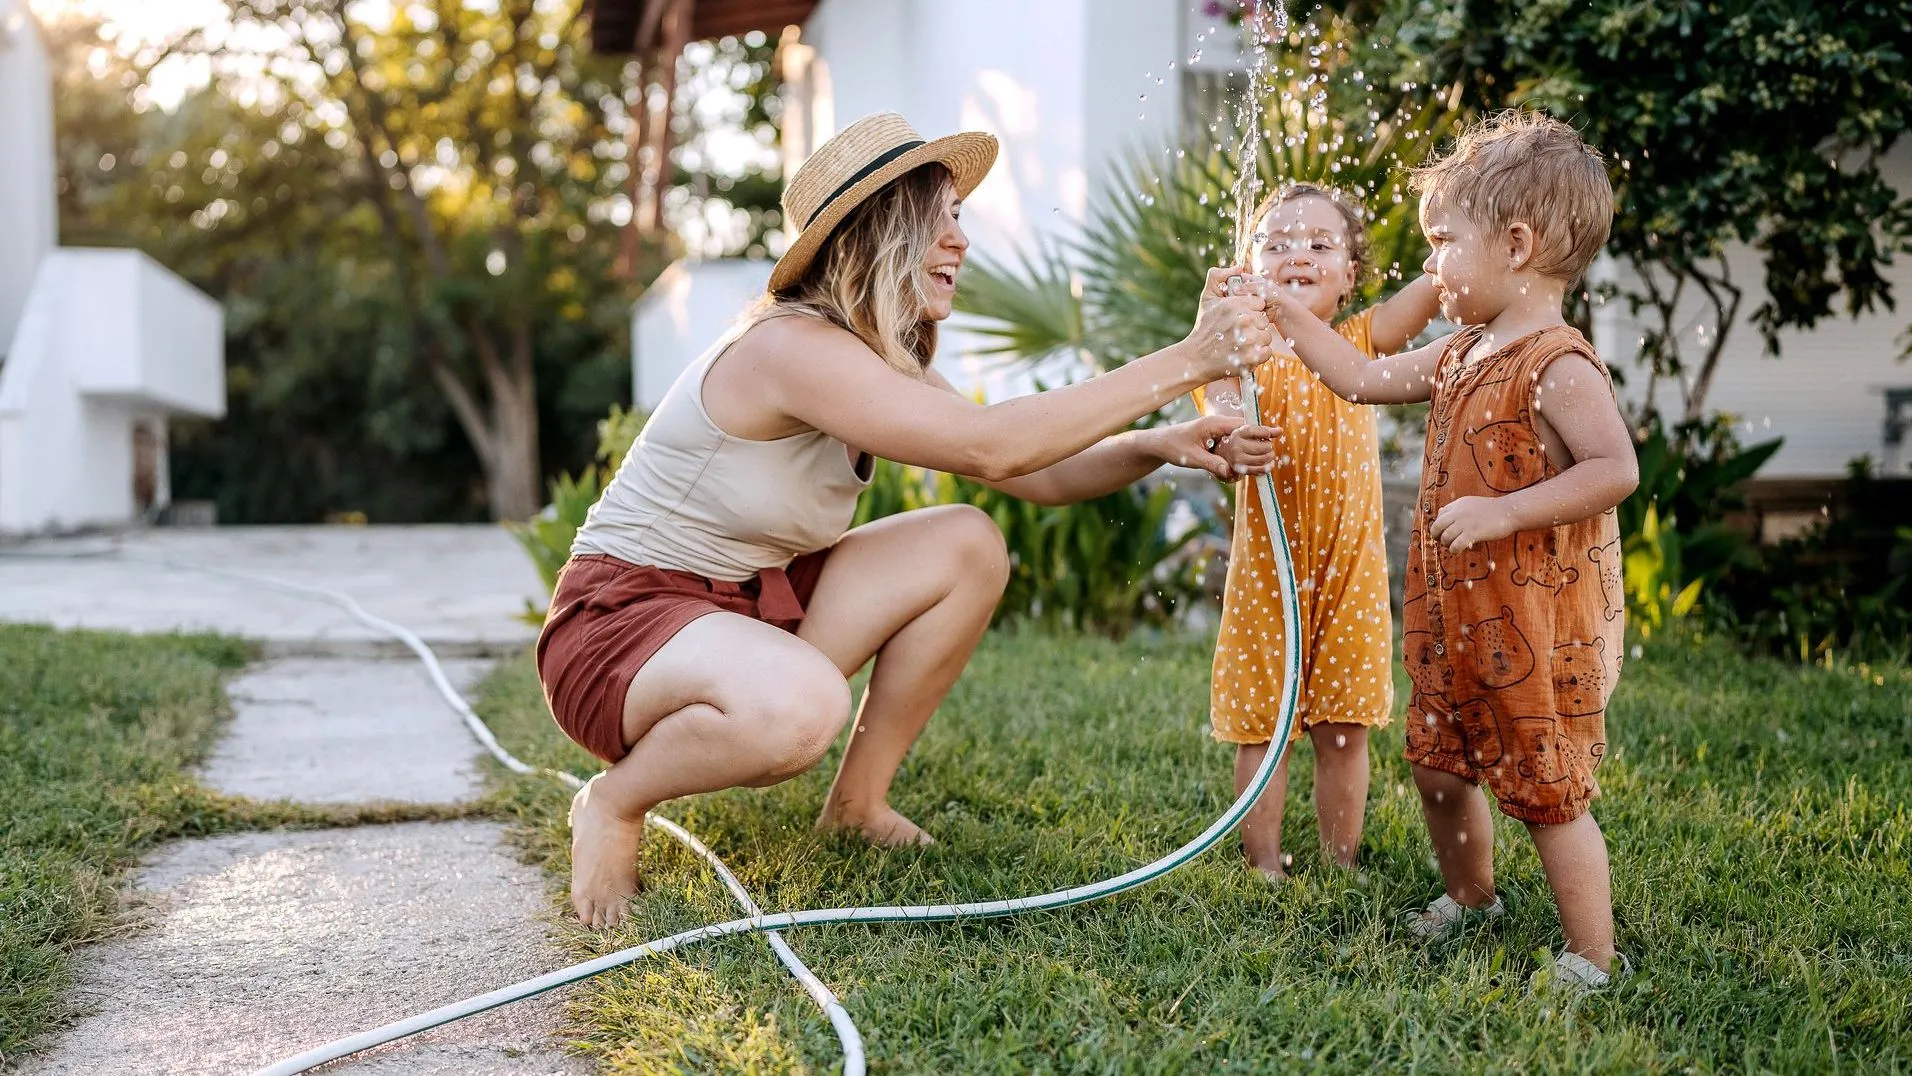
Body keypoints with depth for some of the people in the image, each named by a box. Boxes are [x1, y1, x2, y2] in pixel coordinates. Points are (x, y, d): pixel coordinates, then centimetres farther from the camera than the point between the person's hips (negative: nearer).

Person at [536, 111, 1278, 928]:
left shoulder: (889, 368, 5)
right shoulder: (792, 347, -25)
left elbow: (1039, 475, 1)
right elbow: (991, 445, -33)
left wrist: (1158, 444, -19)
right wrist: (1184, 364, -32)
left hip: (745, 603, 9)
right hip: (619, 619, -9)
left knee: (967, 546, -5)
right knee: (799, 703, -40)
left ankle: (858, 801, 8)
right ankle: (613, 805, -8)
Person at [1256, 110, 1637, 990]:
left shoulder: (1558, 366, -19)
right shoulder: (1461, 354, 9)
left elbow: (1615, 468, -28)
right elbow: (1367, 380, 20)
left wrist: (1501, 511, -30)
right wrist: (1288, 316, 15)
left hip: (1538, 627, -9)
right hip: (1455, 618, 9)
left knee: (1548, 792, -3)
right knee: (1438, 764, 21)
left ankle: (1590, 958, 10)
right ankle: (1470, 897, 43)